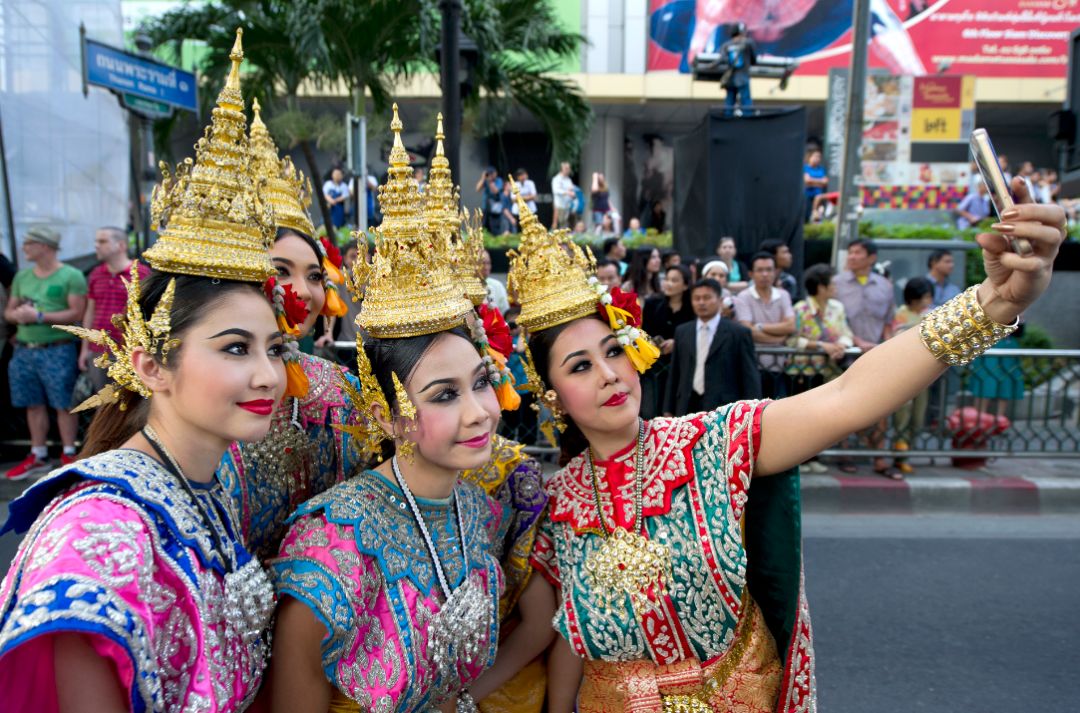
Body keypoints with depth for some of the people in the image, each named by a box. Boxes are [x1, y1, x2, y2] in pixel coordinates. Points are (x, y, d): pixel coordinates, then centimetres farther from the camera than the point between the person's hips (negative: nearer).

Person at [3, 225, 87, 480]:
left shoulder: (71, 276, -6)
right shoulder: (22, 276, 15)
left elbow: (77, 313, -13)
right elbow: (8, 311, 19)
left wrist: (39, 316, -16)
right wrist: (18, 314, -5)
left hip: (58, 351, -6)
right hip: (24, 350, 6)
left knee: (63, 404, -1)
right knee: (34, 404, 11)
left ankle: (68, 454, 9)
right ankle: (38, 455, 22)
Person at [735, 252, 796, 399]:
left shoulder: (783, 296, 10)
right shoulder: (743, 298, -3)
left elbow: (790, 326, -3)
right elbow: (749, 332, -13)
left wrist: (760, 327, -8)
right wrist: (780, 338, -4)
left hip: (779, 366, 4)